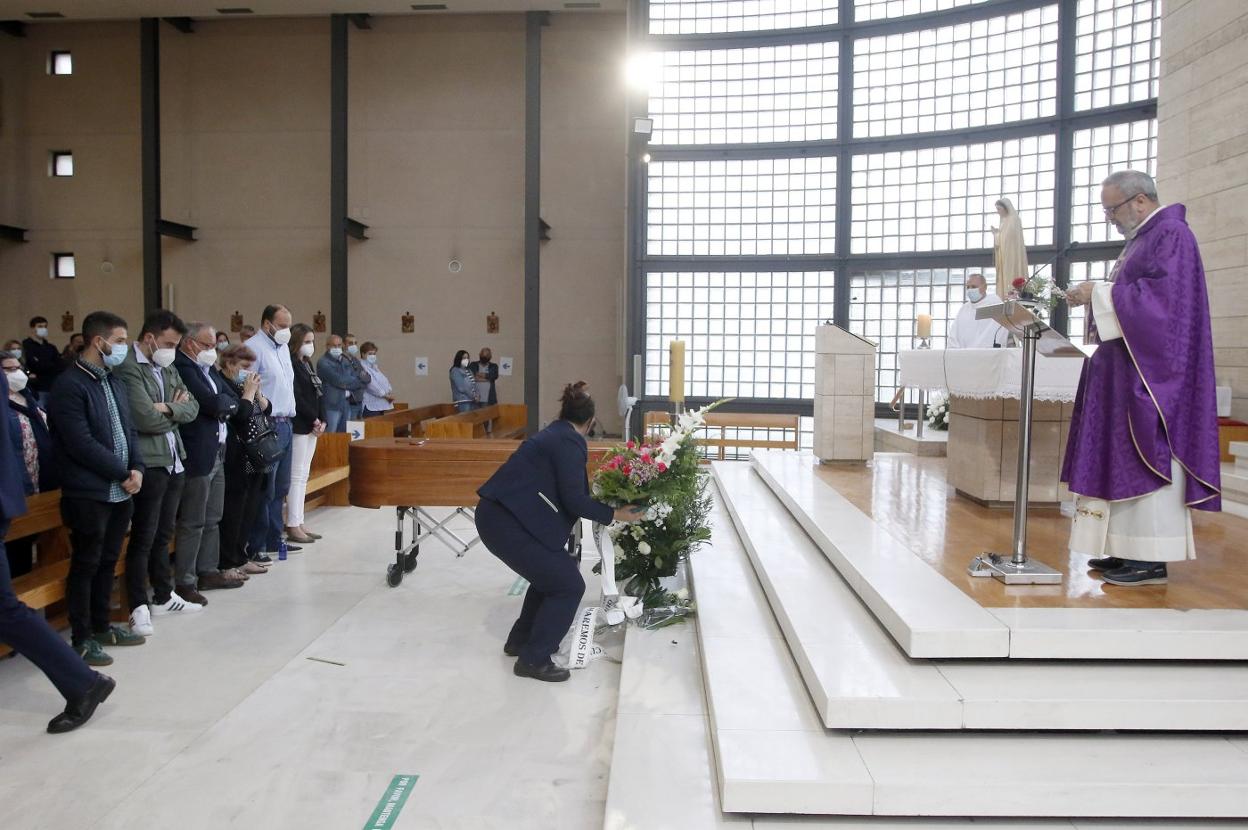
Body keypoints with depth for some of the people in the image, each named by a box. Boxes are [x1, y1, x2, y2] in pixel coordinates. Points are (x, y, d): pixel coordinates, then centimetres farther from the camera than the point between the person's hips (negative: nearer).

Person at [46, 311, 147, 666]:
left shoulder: (114, 381, 13)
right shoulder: (68, 386, -14)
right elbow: (81, 444, -19)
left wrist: (136, 469, -1)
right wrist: (122, 473, -13)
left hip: (121, 491, 8)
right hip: (89, 494, -8)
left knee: (108, 561, 16)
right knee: (85, 566, 3)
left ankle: (101, 626, 29)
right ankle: (81, 638, 14)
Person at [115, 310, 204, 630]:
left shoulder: (169, 368, 13)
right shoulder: (127, 368, -14)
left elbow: (192, 408, 7)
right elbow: (146, 418, -21)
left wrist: (168, 408, -12)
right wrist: (176, 411, -2)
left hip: (175, 460, 8)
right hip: (149, 464, -8)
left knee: (163, 534, 17)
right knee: (143, 538, 0)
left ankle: (164, 595, 28)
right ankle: (139, 607, 8)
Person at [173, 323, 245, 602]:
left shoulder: (209, 368, 14)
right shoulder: (182, 367, -15)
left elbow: (232, 400, 11)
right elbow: (213, 403, -21)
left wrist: (222, 405, -8)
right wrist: (227, 401, -2)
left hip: (217, 453, 9)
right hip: (198, 454, -9)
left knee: (212, 520, 15)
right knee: (192, 523, -2)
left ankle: (208, 571, 25)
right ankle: (185, 582, 6)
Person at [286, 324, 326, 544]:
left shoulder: (307, 364, 16)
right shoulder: (290, 364, -11)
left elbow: (319, 393, 14)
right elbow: (296, 397, -18)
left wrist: (322, 420, 2)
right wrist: (314, 419, -12)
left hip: (312, 427, 9)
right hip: (299, 427, -9)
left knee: (303, 476, 11)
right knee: (297, 476, -6)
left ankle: (298, 523, 17)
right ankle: (293, 526, -1)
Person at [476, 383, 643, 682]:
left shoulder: (555, 434, 18)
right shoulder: (570, 443, -10)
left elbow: (560, 493, 26)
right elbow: (573, 500, -13)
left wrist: (600, 508, 37)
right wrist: (615, 514, -4)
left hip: (499, 514, 10)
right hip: (506, 522, -10)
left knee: (551, 575, 23)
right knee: (569, 585, -1)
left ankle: (520, 640, 34)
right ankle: (533, 659, 6)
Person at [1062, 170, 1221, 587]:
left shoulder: (1171, 233, -10)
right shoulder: (1143, 237, 20)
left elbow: (1164, 295, -22)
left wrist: (1100, 295, -18)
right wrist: (1095, 298, 7)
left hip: (1153, 369, -10)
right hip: (1130, 369, 10)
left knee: (1148, 457, -9)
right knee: (1127, 457, 9)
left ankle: (1152, 559, -5)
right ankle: (1131, 549, 13)